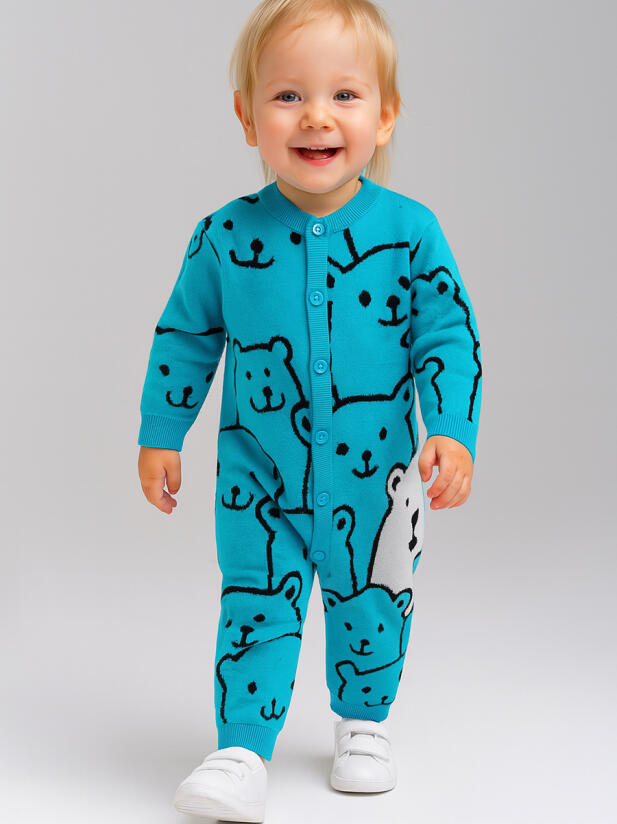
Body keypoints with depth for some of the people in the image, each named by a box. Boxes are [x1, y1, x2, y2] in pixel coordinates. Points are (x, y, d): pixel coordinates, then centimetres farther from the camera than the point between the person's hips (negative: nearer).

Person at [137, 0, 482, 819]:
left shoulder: (409, 230, -10)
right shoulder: (225, 237, -8)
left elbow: (449, 337, -5)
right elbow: (185, 337, 4)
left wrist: (453, 433, -15)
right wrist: (160, 435, 7)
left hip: (374, 478, 1)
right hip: (258, 479, 0)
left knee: (370, 611, 16)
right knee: (255, 611, -1)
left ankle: (364, 724, 38)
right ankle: (243, 752, 10)